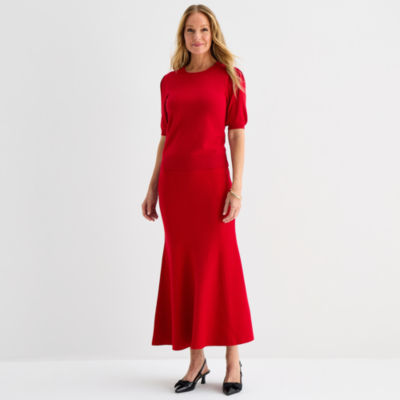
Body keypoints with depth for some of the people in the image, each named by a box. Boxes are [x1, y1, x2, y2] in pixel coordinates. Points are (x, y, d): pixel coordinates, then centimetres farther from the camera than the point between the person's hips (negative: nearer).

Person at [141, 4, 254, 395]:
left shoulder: (230, 76, 2)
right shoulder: (169, 82, 11)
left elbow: (237, 134, -2)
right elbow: (166, 138, 14)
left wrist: (236, 188, -10)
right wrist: (153, 188, 11)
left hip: (212, 178, -3)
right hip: (175, 181, 4)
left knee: (219, 266, -1)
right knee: (182, 268, 5)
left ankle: (233, 360, 12)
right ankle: (196, 360, 15)